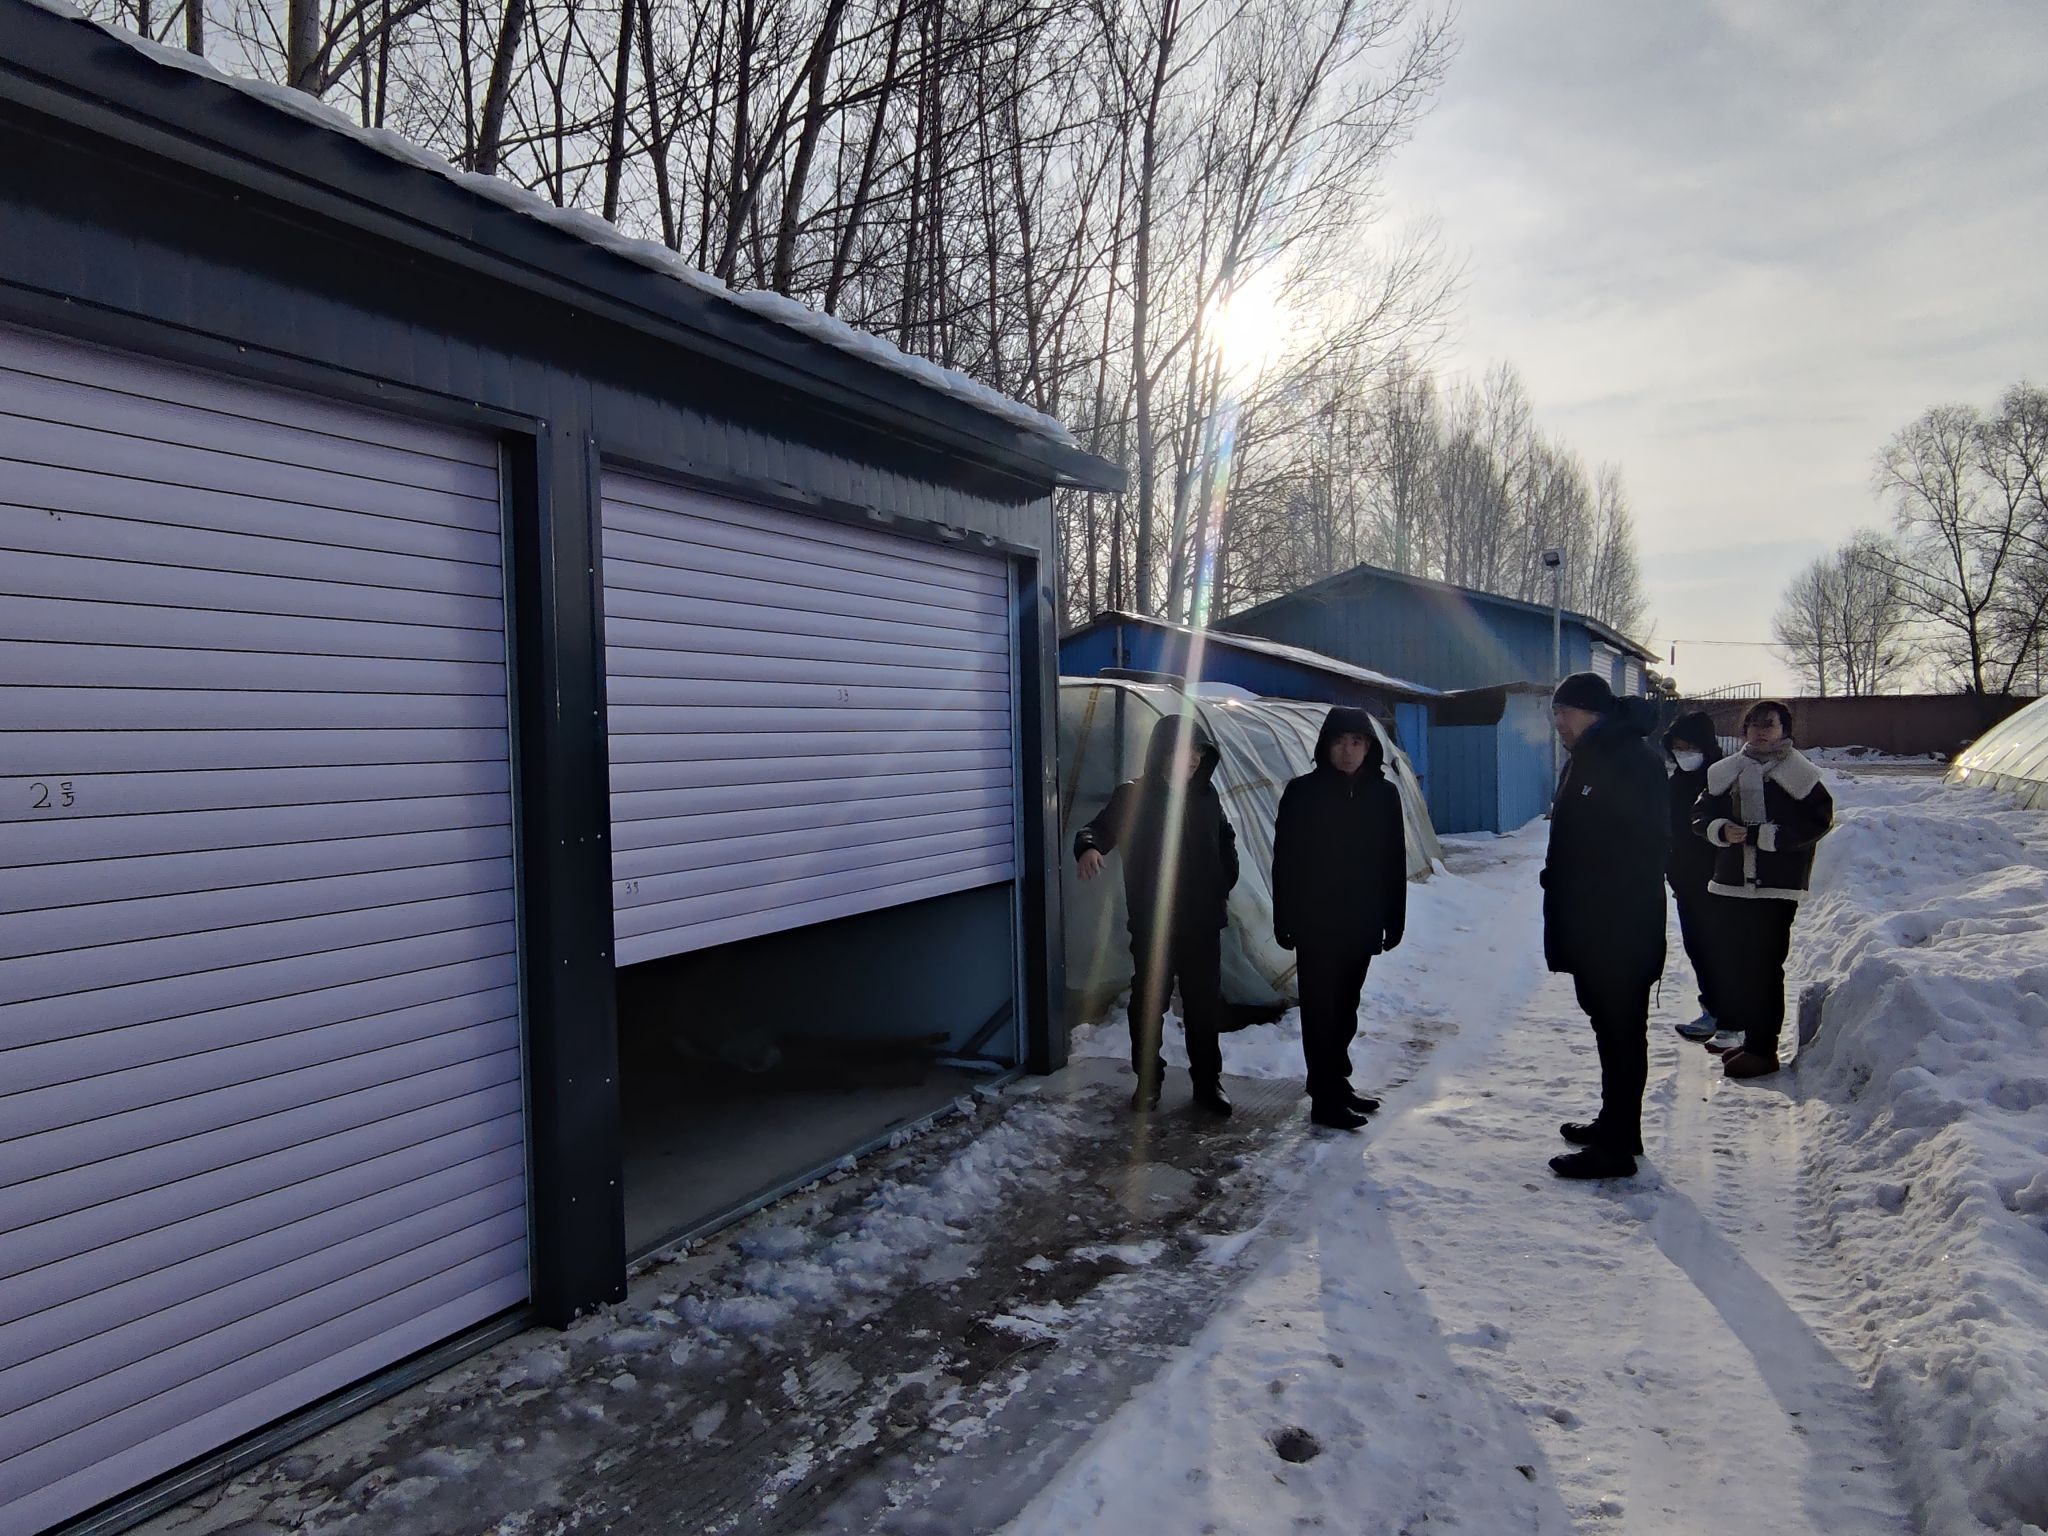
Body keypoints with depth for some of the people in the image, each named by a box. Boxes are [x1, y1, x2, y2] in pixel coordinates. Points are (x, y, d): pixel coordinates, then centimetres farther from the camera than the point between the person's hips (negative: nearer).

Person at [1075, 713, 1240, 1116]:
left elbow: (1226, 840, 19)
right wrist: (1089, 846, -39)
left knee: (1205, 1003, 8)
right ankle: (1148, 1080, 21)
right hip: (1152, 923, -3)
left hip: (1202, 921, 3)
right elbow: (1100, 828, -16)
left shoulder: (1205, 795, 5)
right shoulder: (1133, 796, -7)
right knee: (1148, 1002, 5)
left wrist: (1225, 886, 12)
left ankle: (1208, 1081, 21)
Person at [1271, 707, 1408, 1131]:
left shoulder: (1384, 793, 4)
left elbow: (1395, 864, 7)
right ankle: (1325, 1099, 5)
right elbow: (1285, 861, -6)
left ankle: (1337, 1084, 27)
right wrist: (1284, 921, -9)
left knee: (1345, 1009, 14)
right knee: (1321, 1011, -1)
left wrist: (1393, 920, 5)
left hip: (1361, 925, 4)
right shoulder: (1303, 793, -7)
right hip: (1316, 925, -4)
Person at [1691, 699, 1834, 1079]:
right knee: (1731, 961, 11)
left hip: (1777, 889, -5)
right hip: (1731, 882, 5)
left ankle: (1762, 1048, 1)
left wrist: (1758, 835, -17)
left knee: (1764, 966, -5)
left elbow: (1817, 821, -11)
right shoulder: (1727, 771, 10)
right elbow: (1701, 813, 13)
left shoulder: (1799, 773, -3)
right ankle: (1735, 1030, 26)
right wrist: (1722, 830, -10)